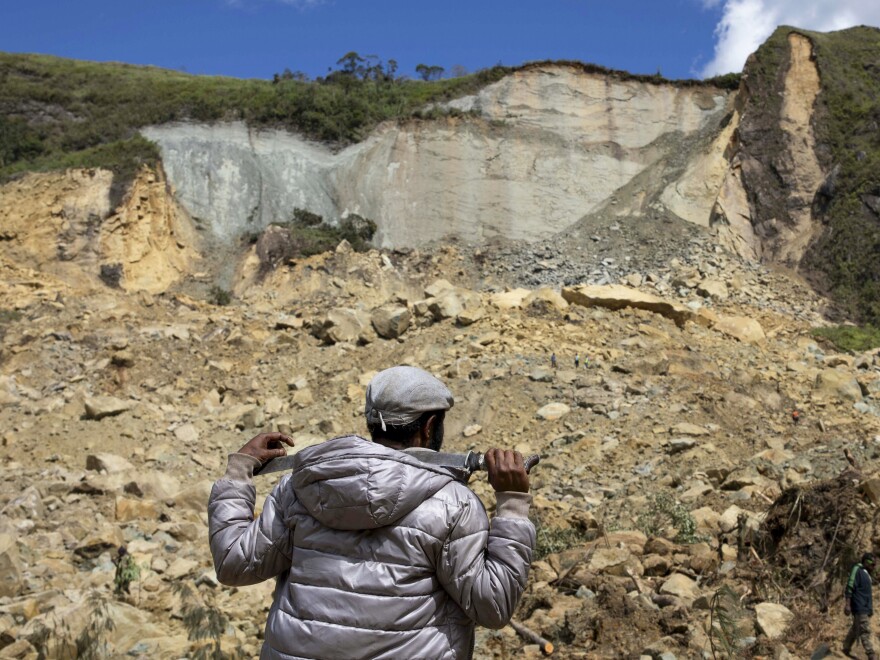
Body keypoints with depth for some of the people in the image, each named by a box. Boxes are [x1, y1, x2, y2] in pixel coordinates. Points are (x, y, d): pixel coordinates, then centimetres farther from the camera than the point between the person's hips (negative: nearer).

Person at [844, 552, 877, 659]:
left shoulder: (866, 574, 18)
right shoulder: (857, 570, -9)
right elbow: (849, 588, -16)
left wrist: (871, 608, 22)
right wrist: (847, 604, -21)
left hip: (865, 608, 9)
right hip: (859, 607, -9)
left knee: (855, 629, 14)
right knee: (865, 631, -12)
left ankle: (846, 650, 24)